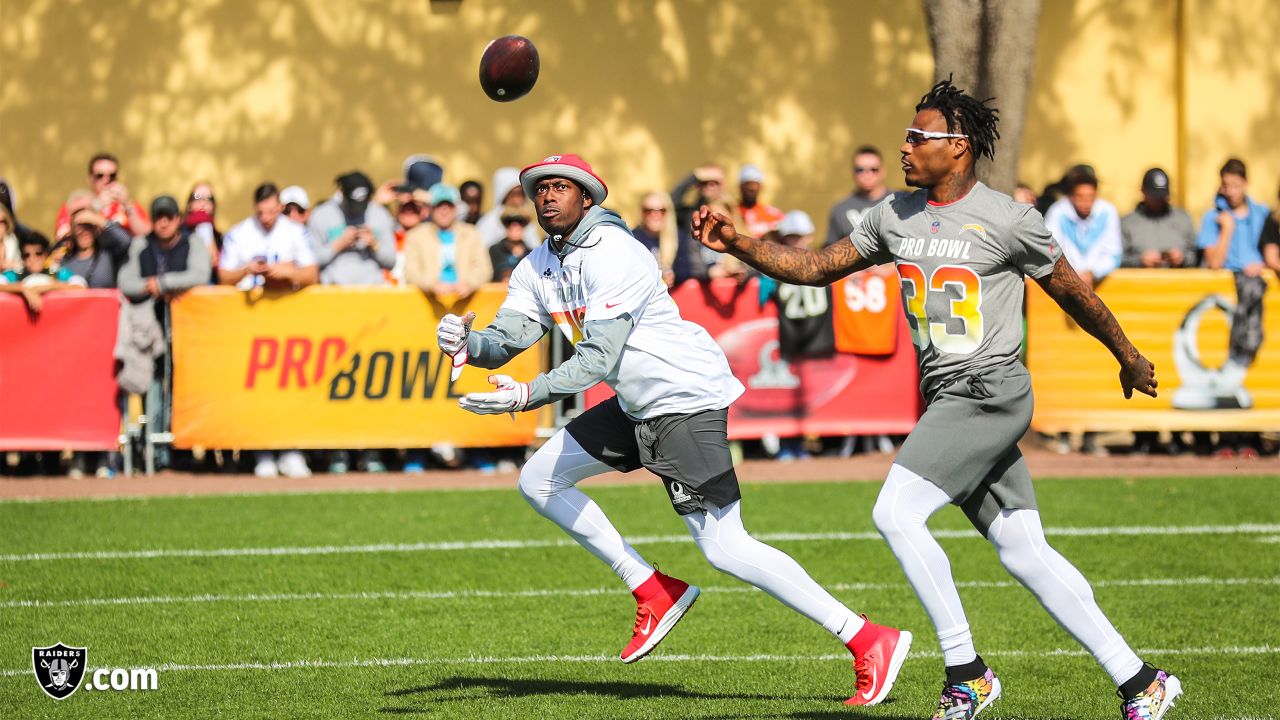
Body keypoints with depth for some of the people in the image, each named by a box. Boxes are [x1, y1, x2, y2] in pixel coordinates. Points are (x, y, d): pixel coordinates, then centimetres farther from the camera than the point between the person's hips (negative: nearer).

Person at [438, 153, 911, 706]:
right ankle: (654, 594, 15)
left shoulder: (612, 255, -20)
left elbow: (597, 360, -27)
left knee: (724, 548, -15)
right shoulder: (538, 269, 9)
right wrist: (466, 343, -22)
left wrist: (527, 396, -37)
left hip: (686, 399, -10)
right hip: (637, 406, 10)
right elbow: (505, 339, 0)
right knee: (538, 481, 11)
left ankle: (869, 641, -13)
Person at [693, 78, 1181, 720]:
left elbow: (1072, 292, 3)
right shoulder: (896, 215, 10)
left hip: (990, 392, -7)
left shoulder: (1006, 221, -9)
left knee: (896, 513, -18)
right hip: (946, 400, 7)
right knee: (1024, 553, 5)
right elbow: (817, 267, 14)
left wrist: (1128, 358, 14)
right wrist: (739, 244, 1)